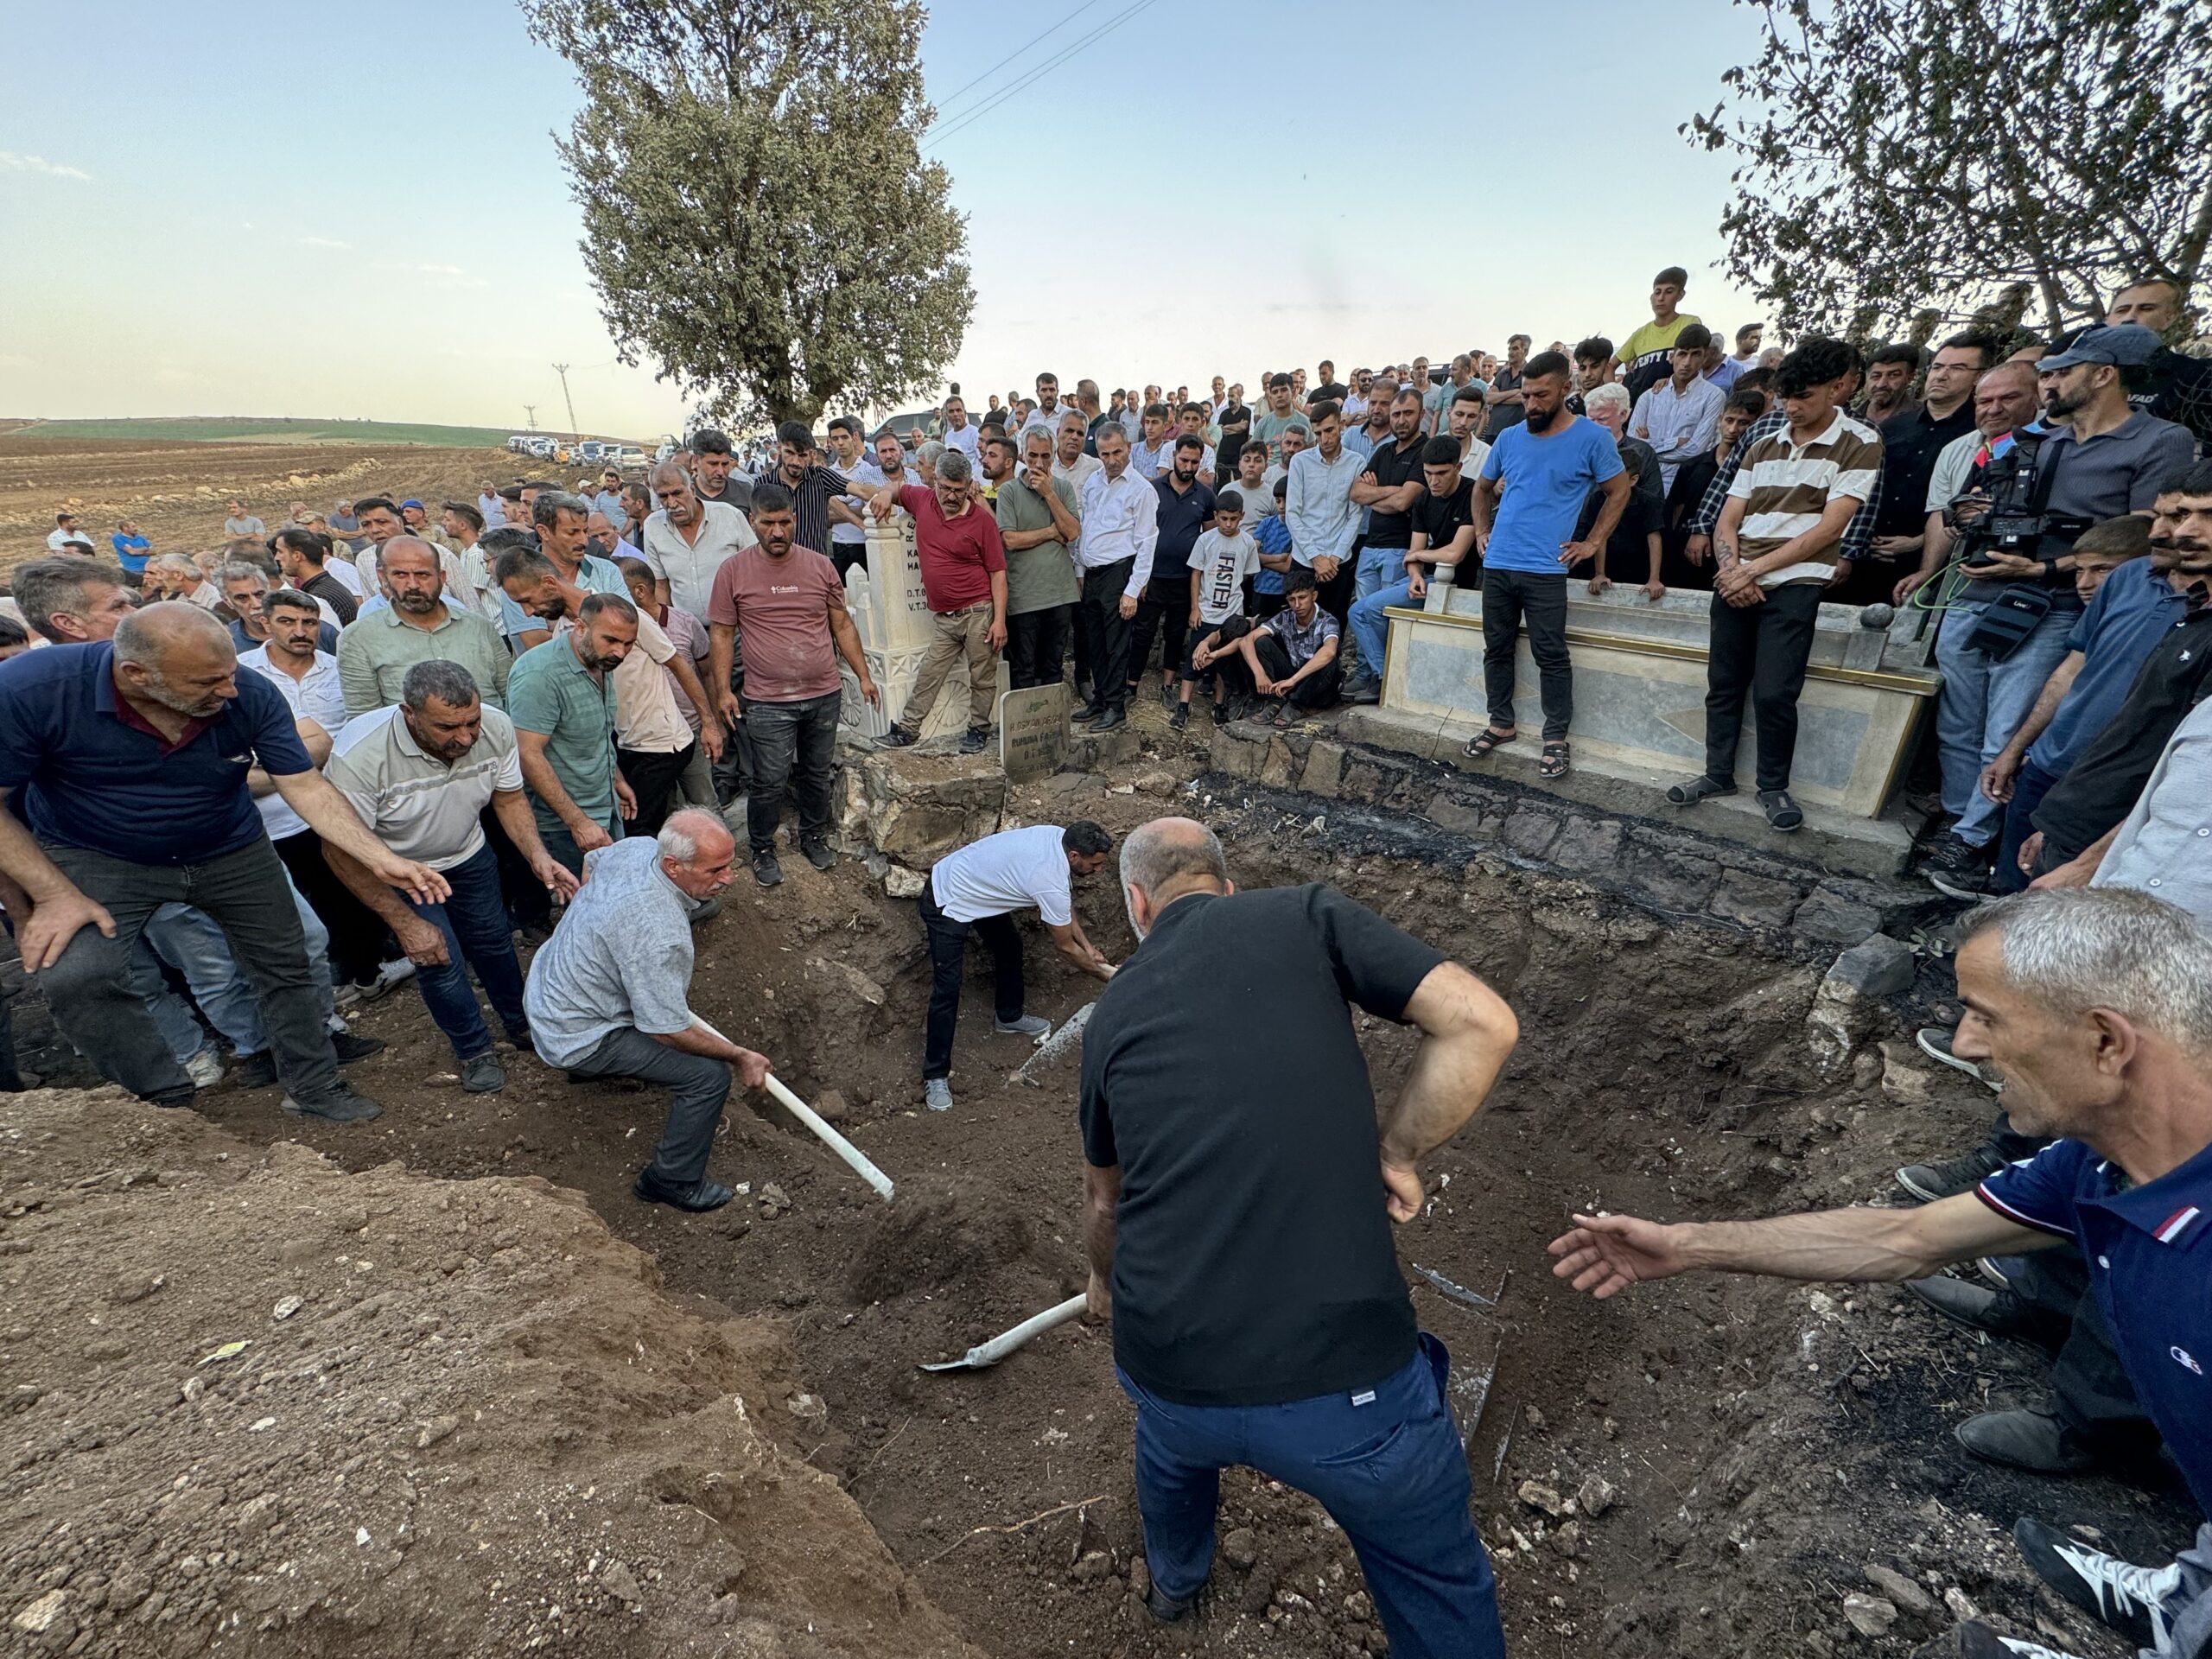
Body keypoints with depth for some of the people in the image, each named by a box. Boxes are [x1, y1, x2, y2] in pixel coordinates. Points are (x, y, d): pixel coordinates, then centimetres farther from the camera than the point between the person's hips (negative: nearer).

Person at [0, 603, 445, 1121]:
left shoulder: (251, 696, -23)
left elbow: (307, 787, -18)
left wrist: (381, 858, -27)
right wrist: (54, 895, -22)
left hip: (232, 851, 2)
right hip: (98, 858, -2)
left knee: (286, 967, 8)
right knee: (73, 974, -24)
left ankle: (314, 1087, 28)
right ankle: (168, 1104, -3)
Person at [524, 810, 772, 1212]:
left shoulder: (638, 846, -14)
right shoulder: (659, 937, -37)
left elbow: (591, 860, 12)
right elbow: (668, 1031, -27)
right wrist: (739, 1057, -14)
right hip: (573, 1034, -9)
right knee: (710, 1076, -14)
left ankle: (592, 1065, 47)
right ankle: (672, 1182, 5)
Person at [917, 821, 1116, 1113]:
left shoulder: (1059, 837, -9)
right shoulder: (1050, 882, -32)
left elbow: (1064, 901, 9)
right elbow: (1065, 947, -16)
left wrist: (1087, 945, 9)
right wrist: (1107, 973, -3)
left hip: (975, 887, 10)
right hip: (948, 903, -10)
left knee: (1010, 947, 23)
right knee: (947, 988, -10)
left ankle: (1010, 1018, 44)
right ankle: (935, 1076, 1)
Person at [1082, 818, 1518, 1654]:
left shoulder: (1115, 1009, 10)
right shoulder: (1306, 915, -1)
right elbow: (1482, 1024, -11)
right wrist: (1392, 1153, 0)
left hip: (1165, 1369, 5)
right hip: (1343, 1377, -4)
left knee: (1174, 1431, 39)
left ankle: (1174, 1578, 67)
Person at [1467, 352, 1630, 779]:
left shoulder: (1592, 438, -3)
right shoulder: (1509, 437, 9)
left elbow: (1619, 492, 5)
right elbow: (1483, 488, 23)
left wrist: (1592, 543, -1)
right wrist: (1482, 531, 12)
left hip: (1546, 570, -4)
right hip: (1496, 565, 5)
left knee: (1551, 656, -1)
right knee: (1497, 649, 11)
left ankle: (1556, 737, 9)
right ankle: (1501, 723, 25)